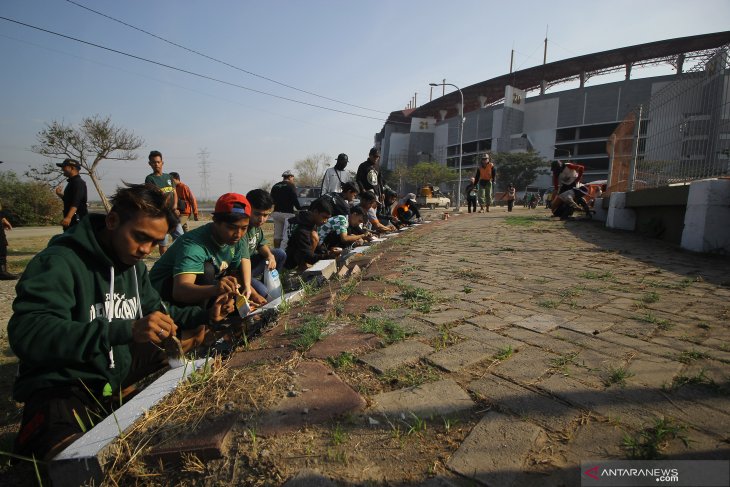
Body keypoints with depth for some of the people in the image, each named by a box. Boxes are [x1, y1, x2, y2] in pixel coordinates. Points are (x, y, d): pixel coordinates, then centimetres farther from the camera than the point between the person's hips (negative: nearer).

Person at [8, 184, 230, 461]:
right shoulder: (60, 263, -19)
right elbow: (26, 334, -31)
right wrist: (126, 330, -41)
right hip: (63, 388, -8)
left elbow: (154, 311, 17)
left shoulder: (134, 265, 7)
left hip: (119, 375, 8)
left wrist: (204, 316, 0)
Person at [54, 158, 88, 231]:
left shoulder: (78, 183, -13)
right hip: (70, 220, 11)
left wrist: (68, 217, -36)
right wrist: (60, 195, 14)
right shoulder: (71, 182, 20)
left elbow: (75, 203, -26)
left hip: (77, 220, -11)